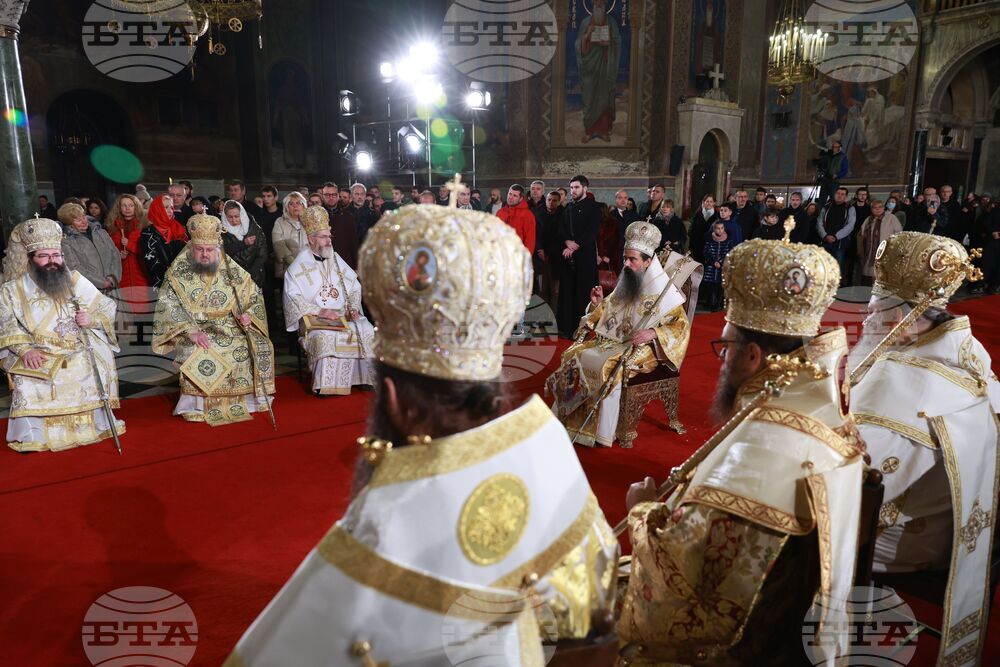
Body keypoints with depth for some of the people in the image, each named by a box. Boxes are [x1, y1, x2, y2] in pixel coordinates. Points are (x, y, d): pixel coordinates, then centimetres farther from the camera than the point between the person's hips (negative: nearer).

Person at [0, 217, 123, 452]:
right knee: (30, 383, -28)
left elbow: (107, 309, 10)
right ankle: (32, 435, -12)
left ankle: (96, 423, -7)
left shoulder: (75, 280, 11)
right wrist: (25, 350, -19)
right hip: (38, 357, -1)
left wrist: (92, 319, -12)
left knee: (93, 371, -25)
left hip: (79, 352, 1)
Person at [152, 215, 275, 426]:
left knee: (260, 346, -19)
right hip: (195, 331, -2)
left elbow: (256, 295, 12)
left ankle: (247, 398, -2)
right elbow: (166, 305, -10)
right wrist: (191, 330, -24)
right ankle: (196, 406, -15)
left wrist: (248, 314, -9)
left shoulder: (231, 270, 4)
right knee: (196, 353, -33)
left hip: (231, 329, 3)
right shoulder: (178, 272, -3)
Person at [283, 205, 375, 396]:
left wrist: (353, 307, -2)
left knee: (367, 331, -21)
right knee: (325, 336, -35)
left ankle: (365, 376, -9)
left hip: (343, 315, 4)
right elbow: (293, 297, -9)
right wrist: (319, 311, -18)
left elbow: (354, 287, 17)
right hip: (314, 319, -4)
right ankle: (326, 384, -23)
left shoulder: (335, 260, 16)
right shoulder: (299, 266, 1)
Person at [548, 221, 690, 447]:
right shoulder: (626, 283, 11)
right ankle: (568, 418, -2)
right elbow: (608, 314, 19)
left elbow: (681, 326, -13)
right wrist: (598, 303, -2)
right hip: (611, 340, 7)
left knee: (610, 367, -33)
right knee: (574, 354, -9)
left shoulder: (663, 290, -10)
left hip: (641, 348, -7)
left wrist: (652, 333, -28)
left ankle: (603, 433, -18)